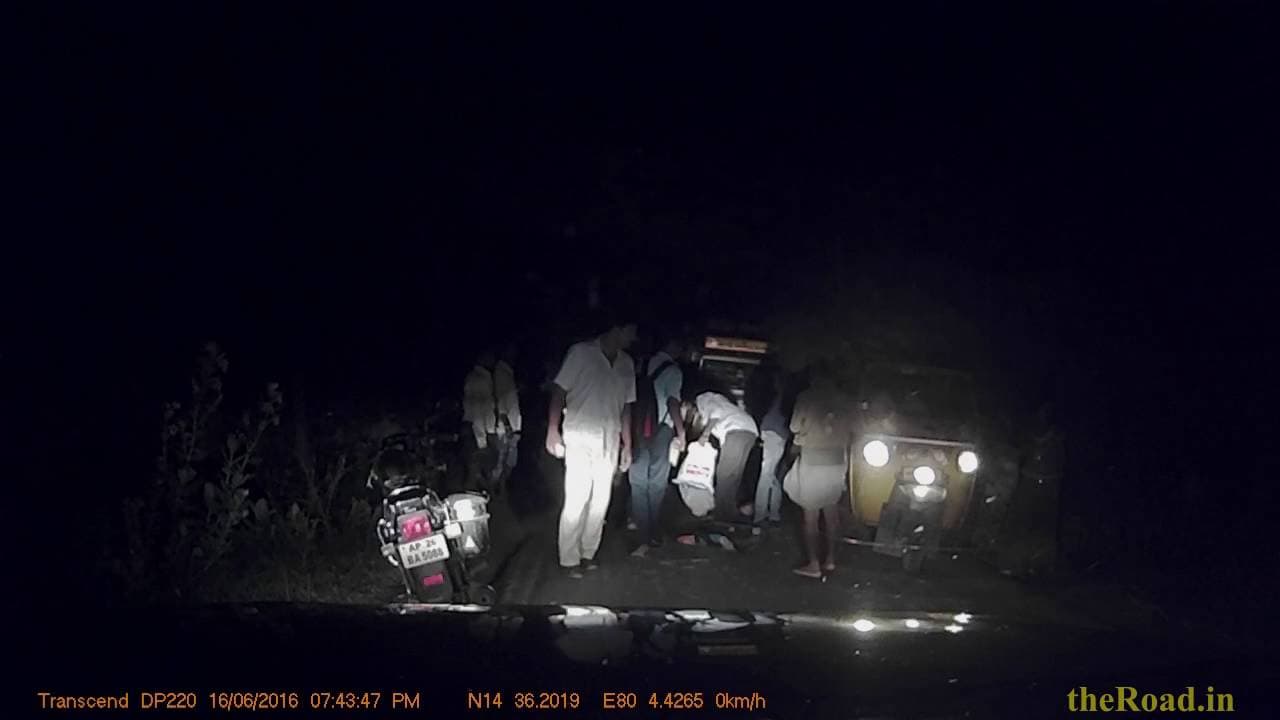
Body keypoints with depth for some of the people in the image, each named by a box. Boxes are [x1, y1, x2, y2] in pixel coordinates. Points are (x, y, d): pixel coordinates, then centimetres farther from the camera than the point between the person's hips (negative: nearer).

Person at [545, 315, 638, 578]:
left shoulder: (627, 364, 10)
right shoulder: (581, 353, -6)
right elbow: (559, 391, -7)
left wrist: (627, 445, 14)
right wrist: (553, 431, -13)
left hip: (609, 444, 5)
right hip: (579, 440, -5)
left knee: (600, 500, 6)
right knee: (577, 499, -7)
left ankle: (588, 552, 19)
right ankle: (569, 559, 2)